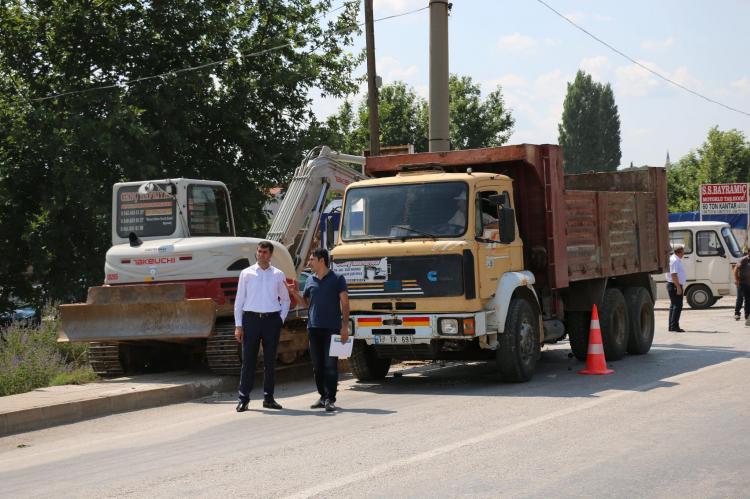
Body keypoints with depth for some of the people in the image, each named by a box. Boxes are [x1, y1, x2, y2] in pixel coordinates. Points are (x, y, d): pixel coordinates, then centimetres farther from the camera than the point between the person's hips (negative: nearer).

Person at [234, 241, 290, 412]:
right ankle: (243, 398, 1)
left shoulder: (278, 275, 8)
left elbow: (285, 300, 16)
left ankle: (268, 398, 14)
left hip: (272, 319, 2)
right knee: (248, 359, -2)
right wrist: (238, 325, -2)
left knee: (270, 360, 6)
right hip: (251, 319, -2)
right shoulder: (246, 274, 4)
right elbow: (239, 300, 4)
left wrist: (281, 319, 3)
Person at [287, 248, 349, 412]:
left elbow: (344, 303, -2)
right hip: (314, 327, 5)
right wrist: (294, 292, 4)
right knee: (317, 365, 7)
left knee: (330, 365, -6)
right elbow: (305, 303, 21)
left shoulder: (337, 279, 0)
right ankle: (322, 396, 16)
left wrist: (345, 326, -10)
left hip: (332, 328, -5)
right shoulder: (310, 280, 13)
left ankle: (330, 399, -4)